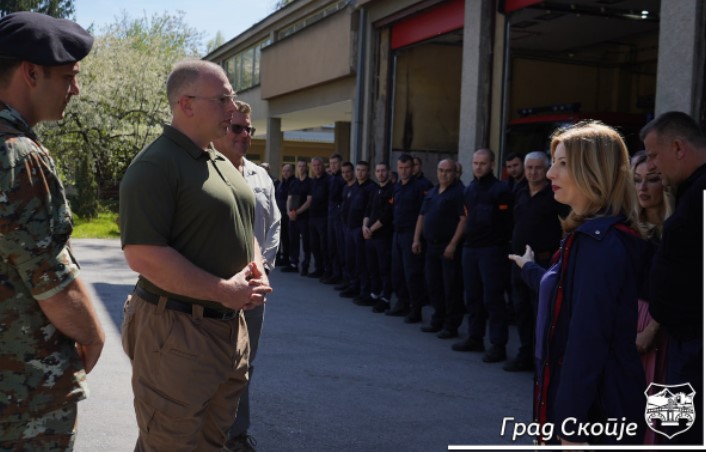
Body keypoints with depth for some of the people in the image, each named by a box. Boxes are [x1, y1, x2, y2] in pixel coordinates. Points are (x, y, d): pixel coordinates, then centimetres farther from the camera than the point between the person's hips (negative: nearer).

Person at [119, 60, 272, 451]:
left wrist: (257, 271, 1)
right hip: (177, 330, -8)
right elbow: (142, 255, -24)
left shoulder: (223, 164, 13)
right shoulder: (155, 165, -15)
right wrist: (223, 291, -21)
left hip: (231, 325, 9)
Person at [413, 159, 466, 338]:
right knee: (433, 285, 13)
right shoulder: (432, 193, 16)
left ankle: (451, 326, 6)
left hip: (449, 247, -8)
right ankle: (438, 321, 25)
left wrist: (453, 245, -20)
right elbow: (422, 216, 19)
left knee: (451, 288, -2)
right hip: (431, 245, 8)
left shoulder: (459, 192, -8)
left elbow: (464, 220, -15)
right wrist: (417, 239, 9)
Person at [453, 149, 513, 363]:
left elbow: (507, 222, -11)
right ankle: (475, 338, 23)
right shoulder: (470, 189, 14)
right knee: (472, 296, 12)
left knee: (492, 298, -6)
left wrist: (501, 243, -12)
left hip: (492, 250, -7)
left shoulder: (500, 189, -7)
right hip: (470, 248, 7)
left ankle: (498, 345, -1)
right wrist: (467, 239, 12)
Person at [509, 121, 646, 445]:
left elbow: (588, 341, -26)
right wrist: (529, 268, 44)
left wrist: (570, 425, -24)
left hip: (593, 409, -10)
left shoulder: (599, 242, -21)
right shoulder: (595, 235, 11)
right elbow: (565, 293, 25)